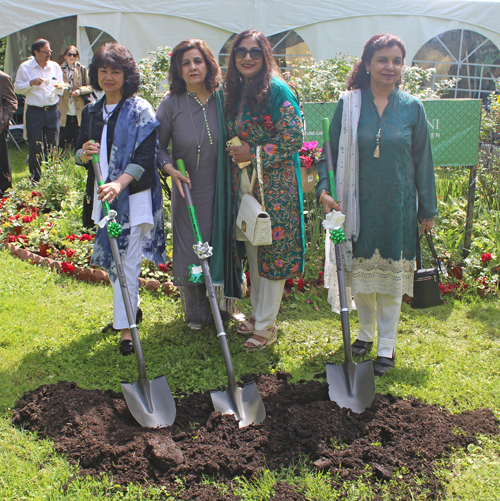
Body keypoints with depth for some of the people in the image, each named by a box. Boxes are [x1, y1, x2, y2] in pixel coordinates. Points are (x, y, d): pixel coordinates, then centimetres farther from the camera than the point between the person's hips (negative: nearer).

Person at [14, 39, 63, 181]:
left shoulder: (55, 66, 9)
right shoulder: (25, 67, -1)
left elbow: (61, 86, 17)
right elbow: (17, 88, 0)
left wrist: (59, 86, -7)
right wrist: (31, 83, -15)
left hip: (52, 110, 3)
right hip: (34, 112, -3)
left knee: (52, 146, 7)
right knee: (35, 148, -1)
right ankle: (35, 179, 9)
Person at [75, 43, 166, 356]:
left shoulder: (140, 110, -7)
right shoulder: (92, 112, 12)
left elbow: (146, 155, -15)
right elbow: (80, 154, 15)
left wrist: (120, 183, -29)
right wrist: (84, 154, -11)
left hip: (134, 196, -6)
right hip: (104, 194, 6)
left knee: (127, 262, -6)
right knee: (113, 258, 15)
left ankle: (126, 328, 0)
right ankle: (131, 306, 36)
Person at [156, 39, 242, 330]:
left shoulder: (223, 99, -4)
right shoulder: (172, 105, -6)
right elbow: (157, 146, 1)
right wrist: (170, 168, -15)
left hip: (222, 191, 1)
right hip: (189, 189, -1)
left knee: (222, 247, 7)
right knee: (191, 251, 4)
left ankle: (223, 306, 29)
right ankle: (197, 314, 24)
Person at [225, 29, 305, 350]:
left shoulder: (277, 90, -11)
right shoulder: (236, 91, 12)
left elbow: (294, 138, -17)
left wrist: (254, 153, -16)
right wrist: (235, 152, 7)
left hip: (275, 182, -7)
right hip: (244, 182, 8)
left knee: (273, 249, -2)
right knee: (252, 248, 14)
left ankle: (267, 325, 8)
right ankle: (258, 313, 28)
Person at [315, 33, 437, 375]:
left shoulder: (412, 108, 0)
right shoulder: (349, 105, -1)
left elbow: (423, 160, 5)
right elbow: (332, 152, 4)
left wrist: (428, 208, 7)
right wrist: (324, 188, -11)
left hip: (397, 206, 0)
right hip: (359, 205, 1)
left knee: (391, 275, 4)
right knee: (360, 271, 10)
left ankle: (387, 346, 17)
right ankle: (366, 333, 31)